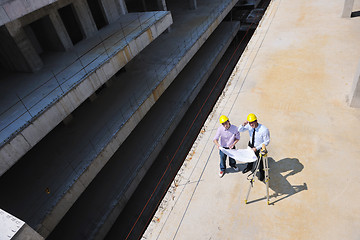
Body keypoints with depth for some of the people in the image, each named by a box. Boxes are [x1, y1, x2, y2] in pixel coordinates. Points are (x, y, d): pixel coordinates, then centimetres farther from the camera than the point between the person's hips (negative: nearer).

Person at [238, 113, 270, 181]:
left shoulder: (264, 130, -34)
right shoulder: (249, 126, -21)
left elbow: (267, 141, -23)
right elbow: (240, 130, -9)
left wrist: (257, 148, -26)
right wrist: (243, 125, -32)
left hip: (259, 148, -4)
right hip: (251, 145, 4)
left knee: (260, 161, 19)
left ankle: (262, 174, 50)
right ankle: (249, 167, 63)